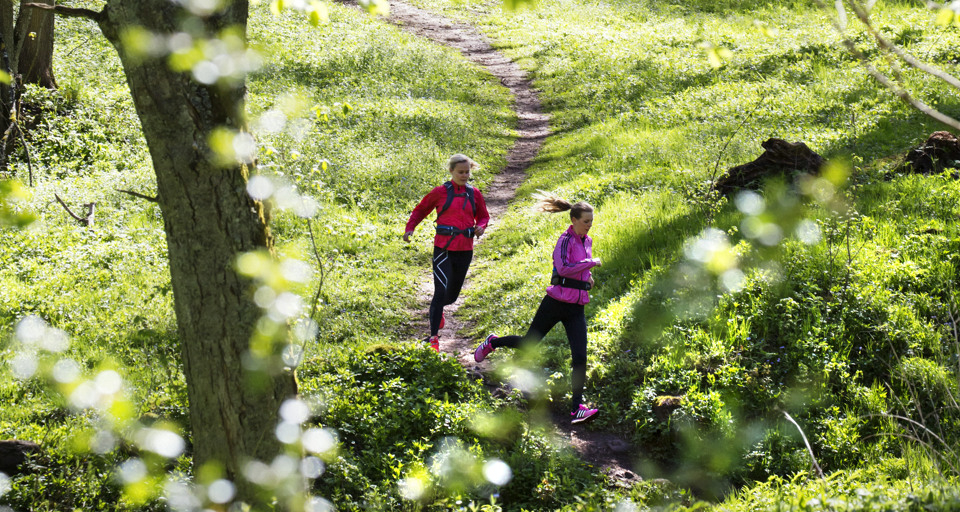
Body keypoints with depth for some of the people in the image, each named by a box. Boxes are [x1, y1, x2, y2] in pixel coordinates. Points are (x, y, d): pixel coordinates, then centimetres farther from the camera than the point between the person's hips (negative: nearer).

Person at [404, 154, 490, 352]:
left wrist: (480, 227, -4)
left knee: (452, 294, 15)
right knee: (440, 291, -15)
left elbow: (483, 216, 19)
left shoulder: (474, 193, 7)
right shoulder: (440, 192, -2)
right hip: (444, 249, -4)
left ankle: (438, 309, 52)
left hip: (465, 250, 4)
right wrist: (409, 228, -7)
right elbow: (420, 210, 8)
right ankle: (433, 338, -8)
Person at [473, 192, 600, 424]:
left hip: (576, 309, 6)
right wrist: (591, 263, -24)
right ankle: (493, 343, 41)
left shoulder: (587, 241, 12)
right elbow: (563, 267, -30)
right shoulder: (566, 239, -13)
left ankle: (577, 409, -11)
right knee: (529, 343, 11)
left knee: (580, 357, -8)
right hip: (557, 302, -6)